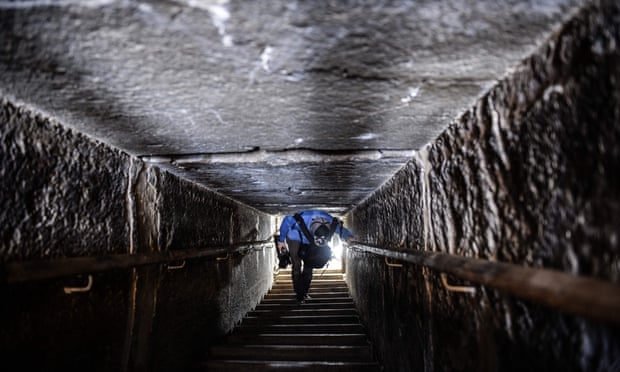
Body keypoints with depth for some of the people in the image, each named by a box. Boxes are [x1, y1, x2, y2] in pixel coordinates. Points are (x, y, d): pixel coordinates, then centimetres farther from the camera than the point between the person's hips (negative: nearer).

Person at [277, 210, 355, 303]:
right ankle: (299, 294, 1)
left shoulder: (332, 223, -33)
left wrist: (349, 237, -23)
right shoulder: (301, 220, -45)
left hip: (308, 241, 3)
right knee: (297, 266, -11)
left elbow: (342, 229, -7)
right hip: (295, 238, -3)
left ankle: (304, 293, 16)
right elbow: (286, 221, -23)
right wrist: (281, 240, -14)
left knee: (308, 267, 1)